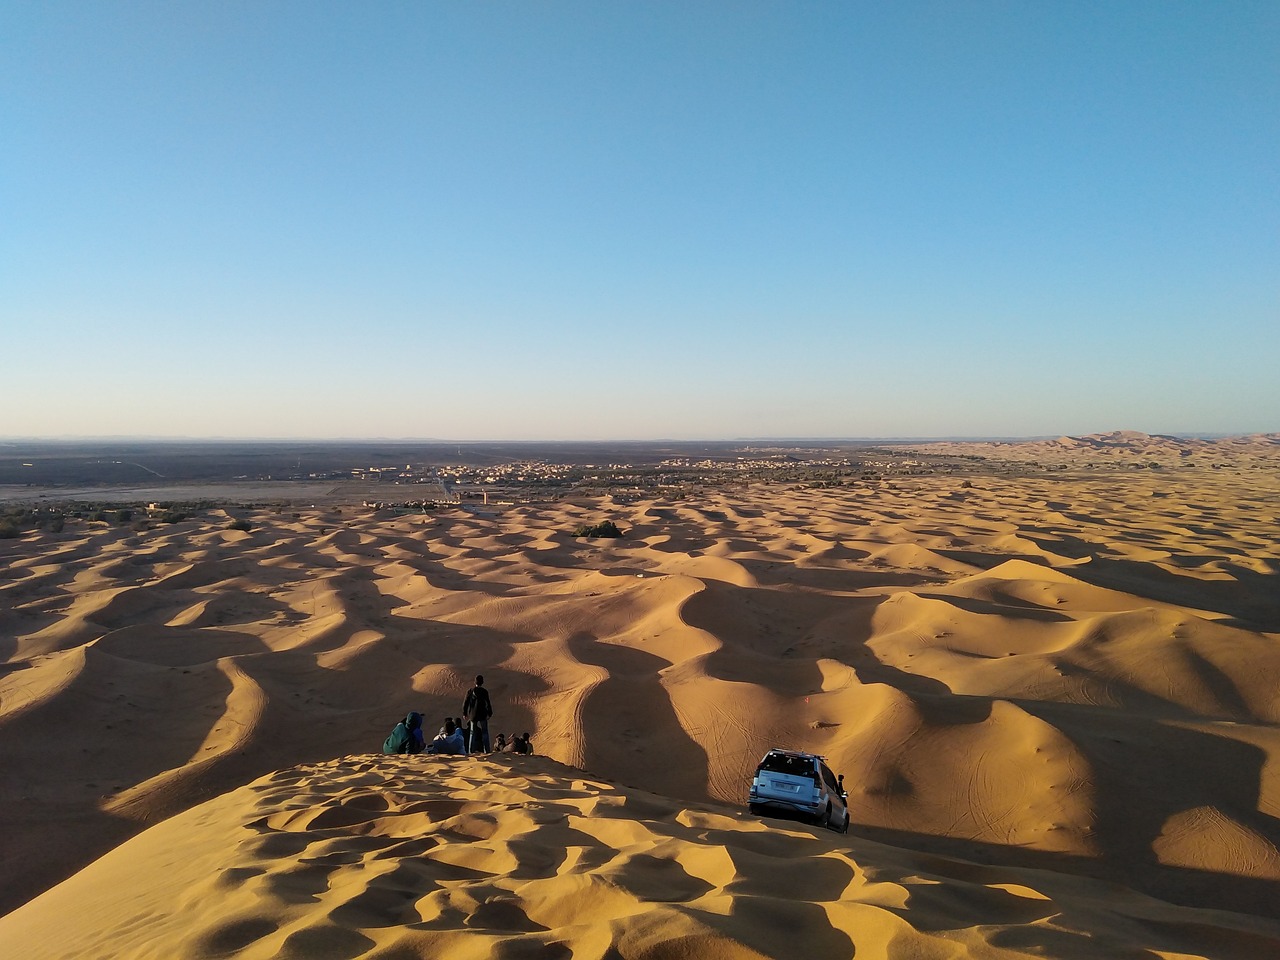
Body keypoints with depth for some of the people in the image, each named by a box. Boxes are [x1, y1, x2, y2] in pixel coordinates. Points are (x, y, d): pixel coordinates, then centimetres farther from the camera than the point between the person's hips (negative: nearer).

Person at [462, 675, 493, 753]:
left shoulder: (470, 691, 1)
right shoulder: (484, 691, -9)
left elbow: (465, 703, 4)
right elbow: (488, 703, -8)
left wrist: (464, 713, 13)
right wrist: (490, 713, 2)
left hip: (473, 715, 3)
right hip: (483, 715, -3)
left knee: (473, 733, 11)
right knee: (484, 733, 3)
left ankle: (472, 751, 8)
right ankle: (486, 750, -2)